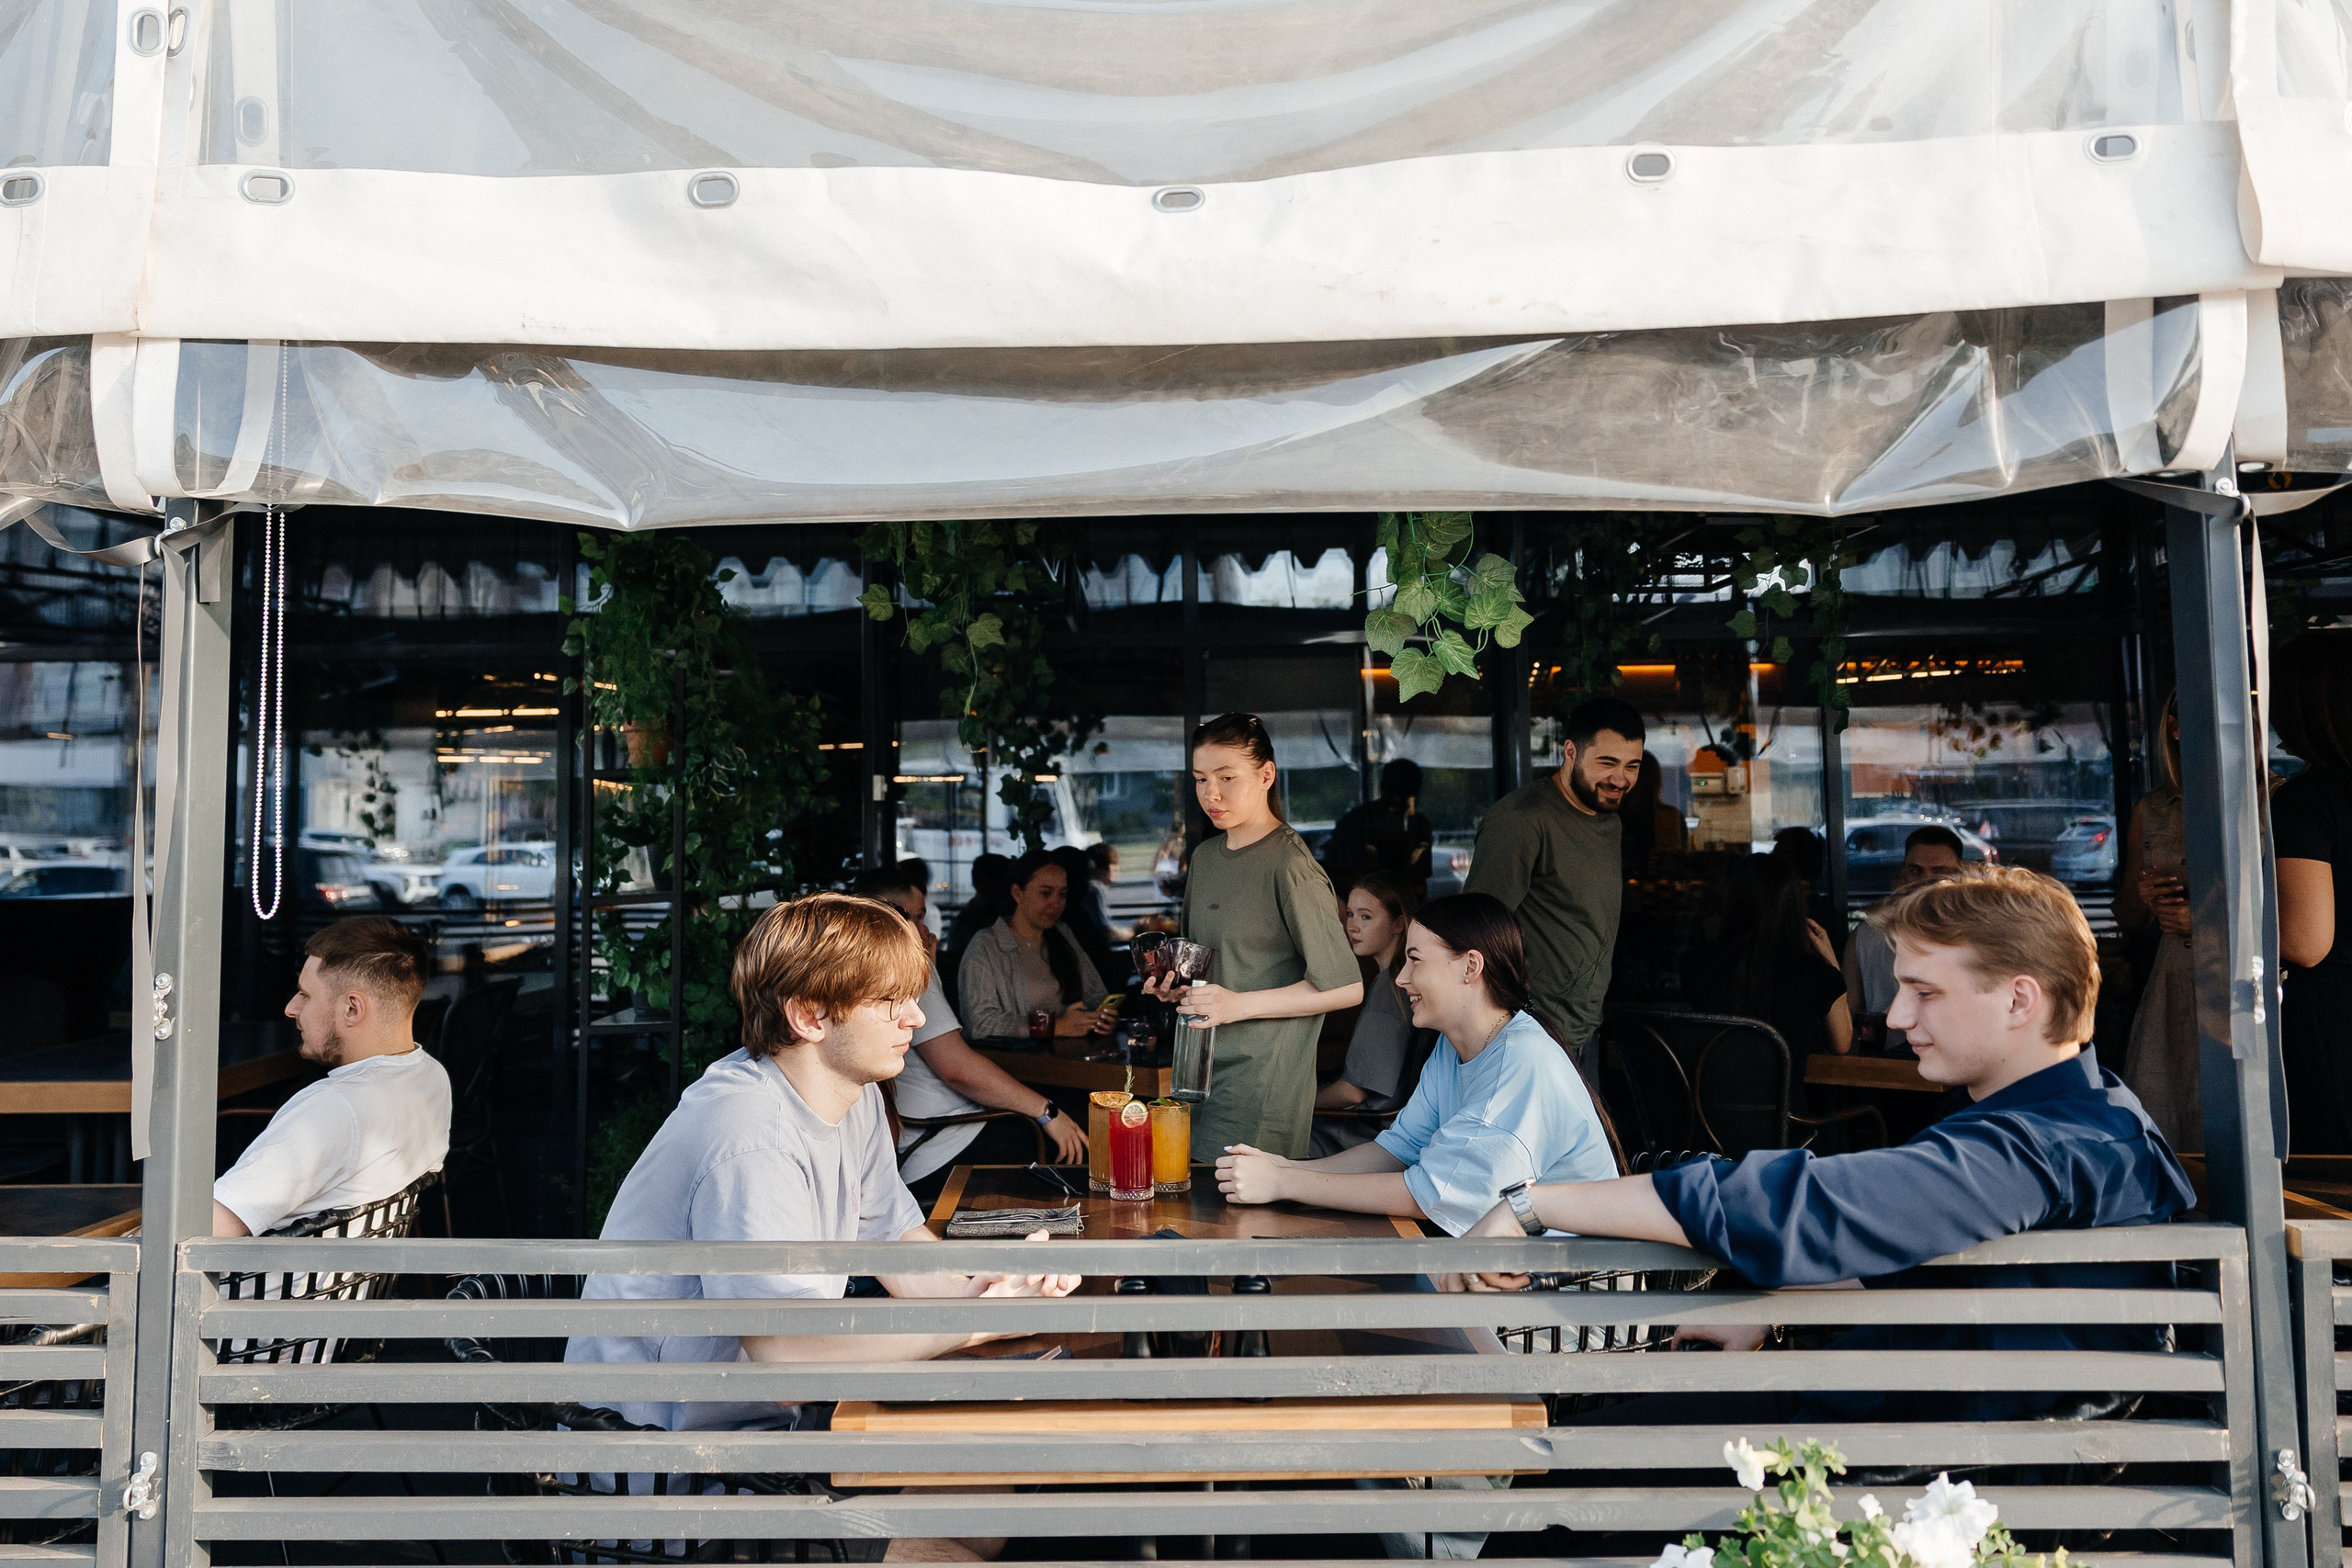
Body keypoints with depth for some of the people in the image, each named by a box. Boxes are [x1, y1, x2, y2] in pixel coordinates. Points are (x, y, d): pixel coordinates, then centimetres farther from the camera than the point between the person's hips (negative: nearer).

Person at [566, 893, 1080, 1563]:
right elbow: (785, 1344, -34)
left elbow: (899, 1248, 6)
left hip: (774, 1407, 9)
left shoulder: (856, 1096, 2)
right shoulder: (751, 1139, -28)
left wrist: (1005, 1278, -13)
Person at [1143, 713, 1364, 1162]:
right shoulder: (1205, 856, 12)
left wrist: (1238, 1005, -17)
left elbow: (1346, 988, -13)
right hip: (1199, 1065, 7)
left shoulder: (1291, 865, -13)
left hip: (1263, 1077, -7)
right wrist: (1176, 985, 6)